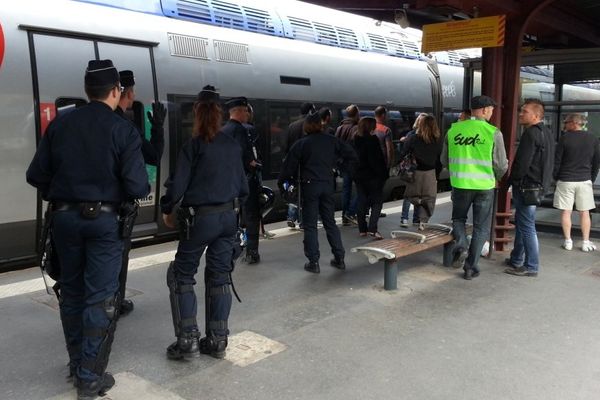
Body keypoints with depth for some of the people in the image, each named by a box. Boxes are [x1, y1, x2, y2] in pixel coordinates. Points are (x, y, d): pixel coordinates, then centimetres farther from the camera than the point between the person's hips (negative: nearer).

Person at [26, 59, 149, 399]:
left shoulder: (60, 123, 1)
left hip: (65, 216, 4)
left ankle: (77, 364, 30)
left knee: (72, 292, 17)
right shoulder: (123, 130, -9)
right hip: (104, 218, -4)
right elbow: (137, 186, -15)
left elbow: (36, 175, 2)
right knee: (101, 298, 4)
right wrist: (145, 189, 7)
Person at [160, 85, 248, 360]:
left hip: (200, 217, -5)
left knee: (182, 274, 10)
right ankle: (217, 341, 16)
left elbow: (177, 185, -12)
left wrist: (167, 210, 5)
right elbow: (242, 185, 8)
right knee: (220, 276, 11)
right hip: (229, 216, 5)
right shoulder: (233, 145, 3)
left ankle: (188, 340, 6)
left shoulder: (193, 146, -11)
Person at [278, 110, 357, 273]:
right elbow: (351, 155, 4)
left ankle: (313, 262, 3)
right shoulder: (332, 141, 4)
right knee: (330, 222, 14)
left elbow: (289, 165, -4)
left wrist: (281, 183, 8)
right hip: (327, 185, 3)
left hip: (309, 186, -3)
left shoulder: (301, 144, -4)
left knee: (310, 225, 4)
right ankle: (339, 258, 16)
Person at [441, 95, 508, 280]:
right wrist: (497, 177, 17)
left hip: (460, 184, 2)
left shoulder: (454, 130, -1)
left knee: (458, 218, 23)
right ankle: (470, 267, 13)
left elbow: (444, 161, 7)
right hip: (484, 186, -2)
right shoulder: (493, 133, -9)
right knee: (480, 228, 11)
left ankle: (461, 246, -3)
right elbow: (501, 165, -5)